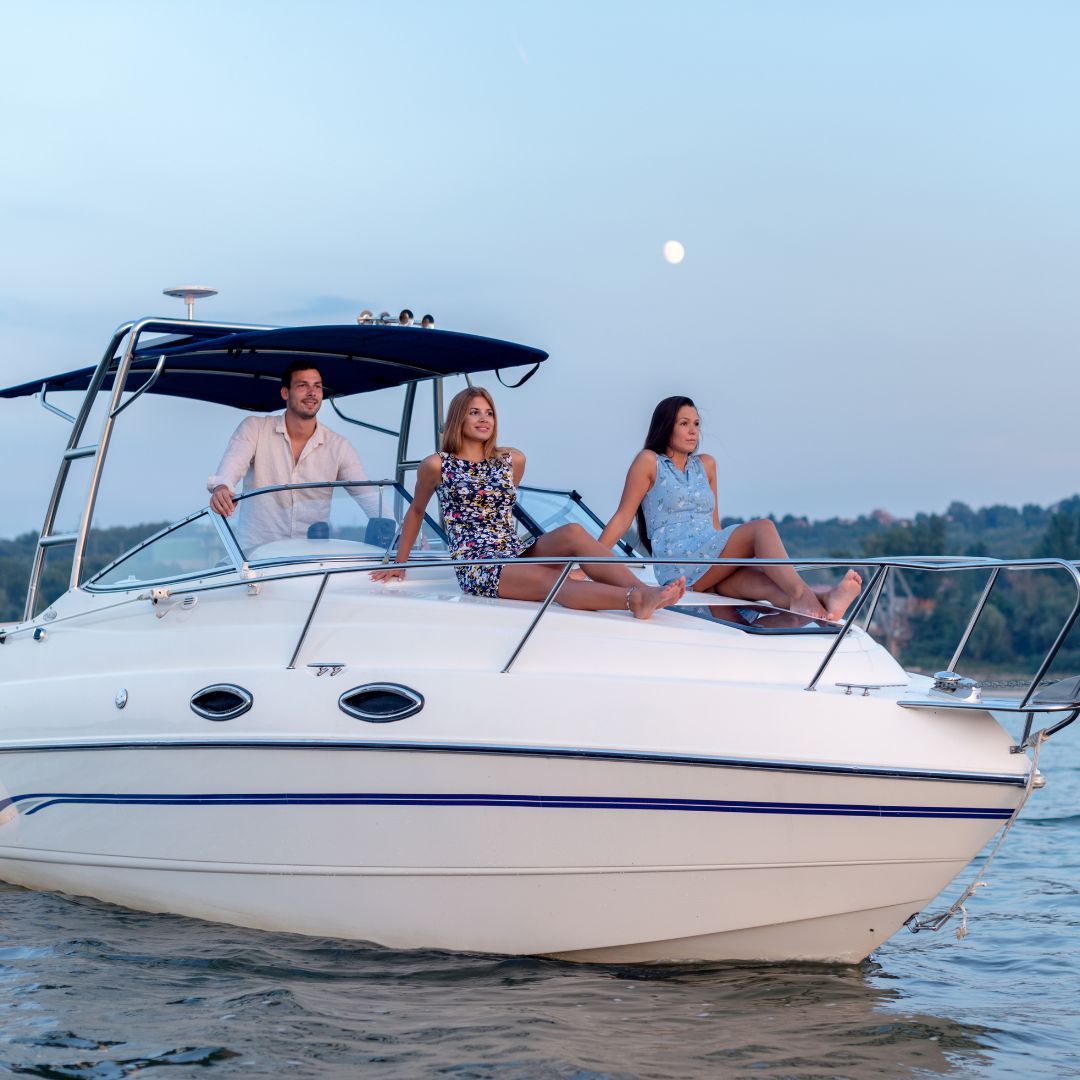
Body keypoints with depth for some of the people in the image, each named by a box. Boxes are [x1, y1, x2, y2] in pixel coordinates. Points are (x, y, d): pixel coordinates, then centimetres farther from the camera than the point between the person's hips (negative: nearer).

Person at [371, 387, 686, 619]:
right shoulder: (437, 466, 3)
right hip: (477, 567, -5)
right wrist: (399, 564, 20)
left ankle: (642, 591, -45)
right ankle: (635, 599, -58)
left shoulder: (512, 461, 14)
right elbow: (416, 511, 16)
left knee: (572, 533, -26)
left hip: (516, 552, 5)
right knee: (551, 579, -33)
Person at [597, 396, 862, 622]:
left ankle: (822, 600, -59)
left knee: (754, 579, -30)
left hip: (712, 569, 5)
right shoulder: (649, 462, 6)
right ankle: (801, 594, -50)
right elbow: (622, 518, 4)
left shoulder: (706, 465, 24)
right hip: (675, 564, -5)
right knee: (762, 528, -25)